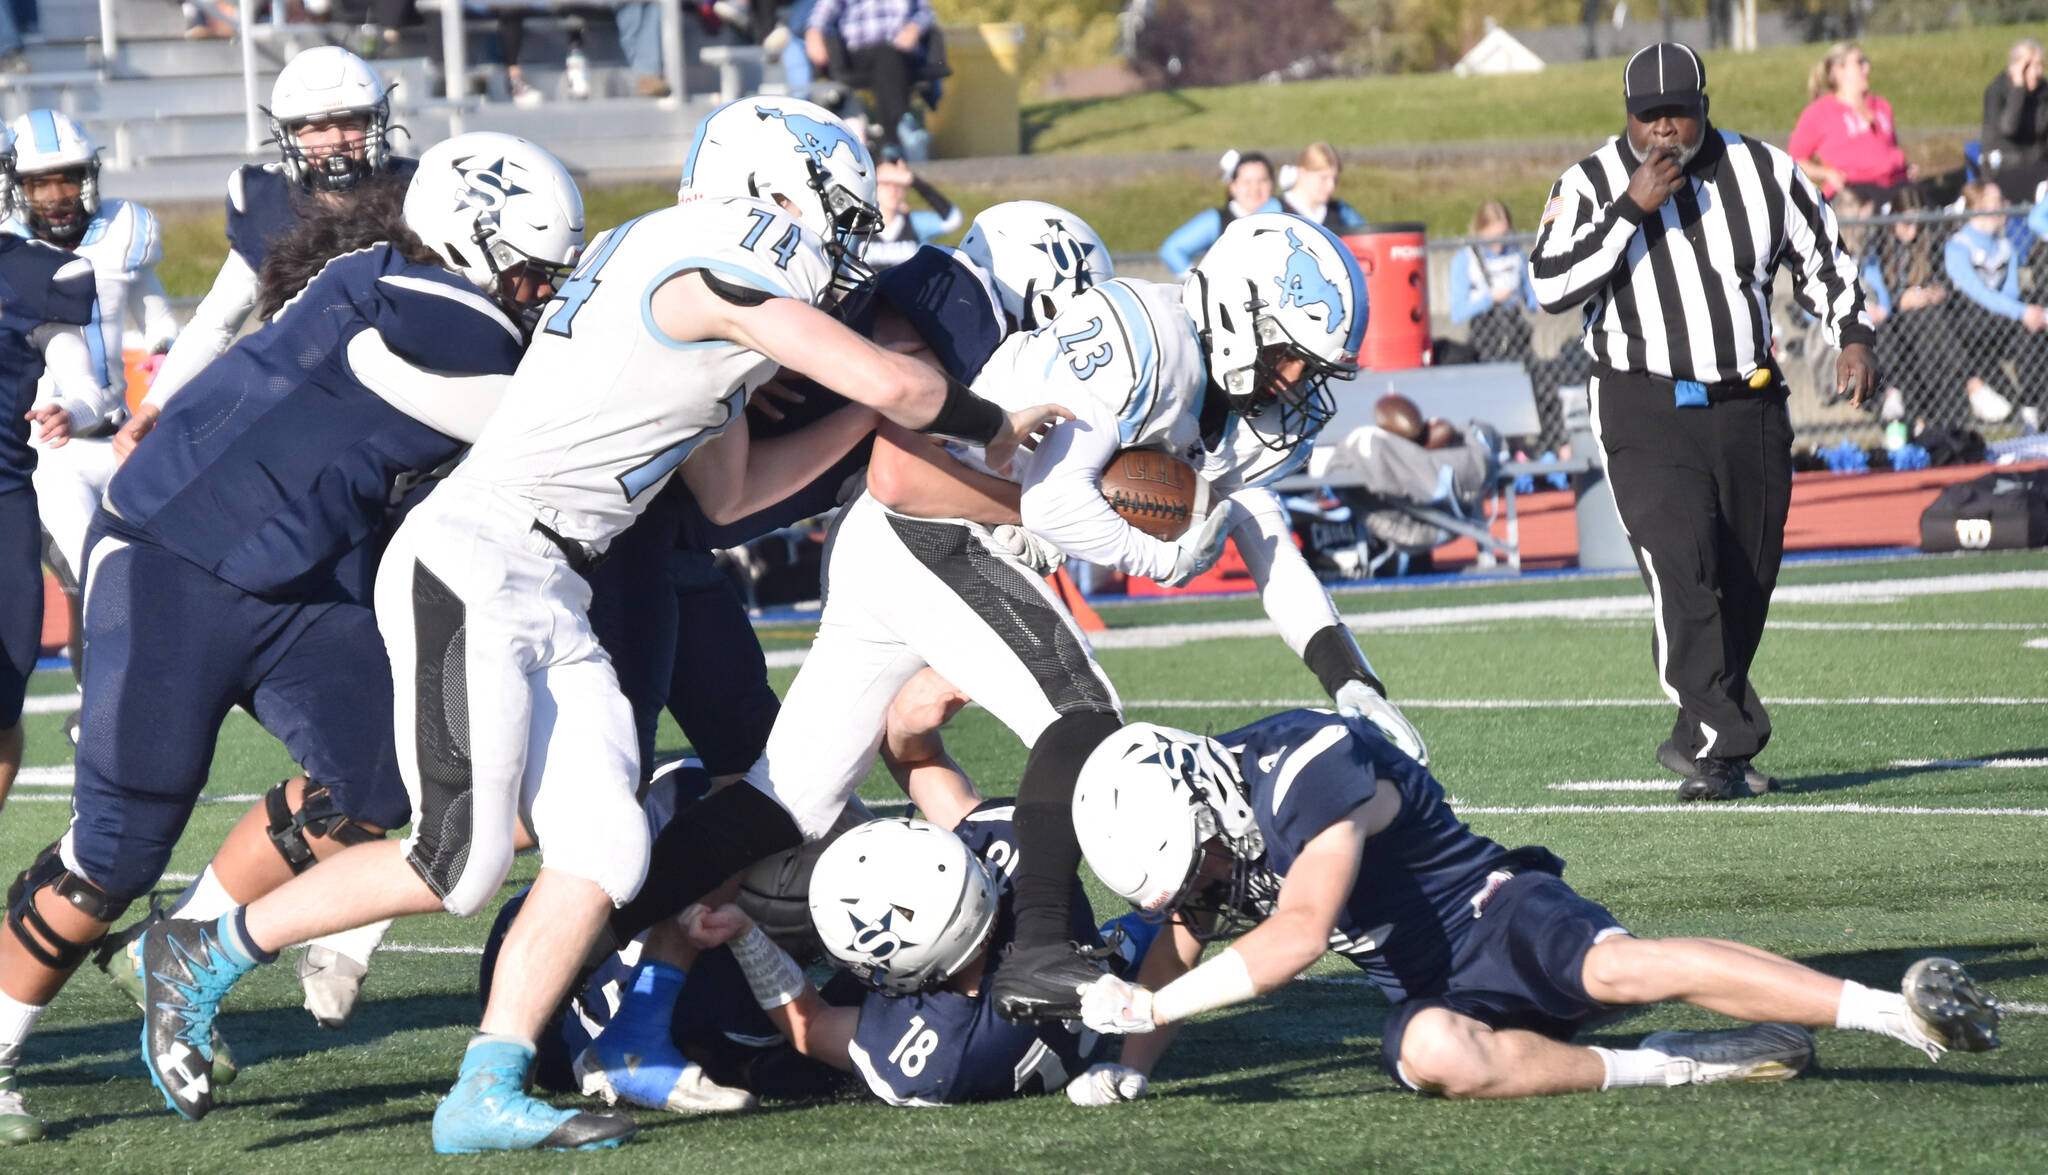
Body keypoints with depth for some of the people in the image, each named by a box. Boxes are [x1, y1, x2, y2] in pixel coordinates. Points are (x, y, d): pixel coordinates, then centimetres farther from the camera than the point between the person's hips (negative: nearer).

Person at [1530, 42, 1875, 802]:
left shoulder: (1763, 174, 4)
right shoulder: (1591, 186, -3)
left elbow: (1821, 258, 15)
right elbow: (1552, 289, -15)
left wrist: (1851, 335, 0)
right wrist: (1631, 210, -19)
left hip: (1750, 413, 4)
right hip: (1646, 416, -4)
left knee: (1744, 591, 6)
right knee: (1683, 572, -21)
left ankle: (1700, 744, 21)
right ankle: (1723, 747, -22)